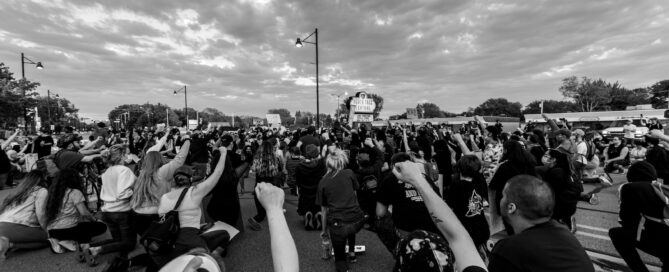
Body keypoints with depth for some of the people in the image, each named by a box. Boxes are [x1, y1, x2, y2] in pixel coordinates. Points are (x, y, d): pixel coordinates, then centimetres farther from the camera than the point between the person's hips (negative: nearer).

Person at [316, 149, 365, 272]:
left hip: (337, 225, -1)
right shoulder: (349, 173, 5)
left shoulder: (323, 182, 5)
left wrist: (324, 229, 21)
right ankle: (352, 253, 39)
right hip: (358, 221, 2)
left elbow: (324, 209, 9)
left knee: (339, 258, 21)